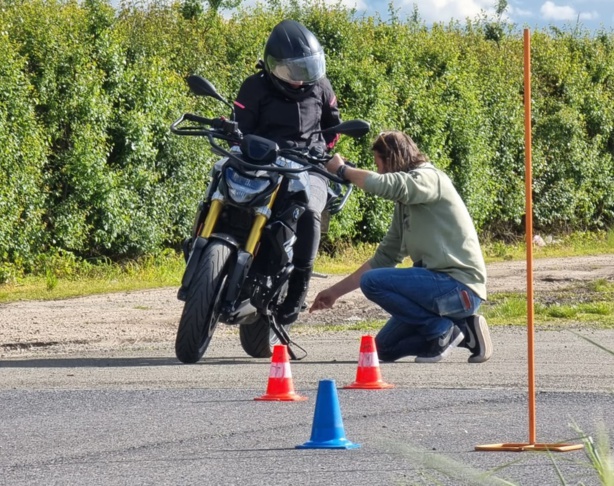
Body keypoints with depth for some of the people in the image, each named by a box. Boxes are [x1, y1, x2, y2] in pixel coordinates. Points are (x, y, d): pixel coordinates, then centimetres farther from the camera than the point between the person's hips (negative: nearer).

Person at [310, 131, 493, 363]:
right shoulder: (404, 204, 19)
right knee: (384, 348, 14)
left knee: (373, 282, -21)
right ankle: (462, 330, 8)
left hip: (460, 286, -10)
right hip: (443, 284, 10)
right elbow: (384, 258, 20)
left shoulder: (429, 178, -9)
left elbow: (381, 184, -27)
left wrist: (342, 169, -9)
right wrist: (335, 292, 18)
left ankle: (443, 330, -12)